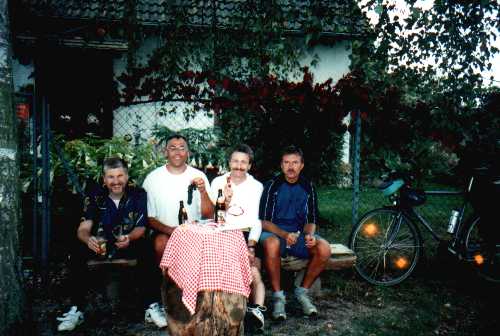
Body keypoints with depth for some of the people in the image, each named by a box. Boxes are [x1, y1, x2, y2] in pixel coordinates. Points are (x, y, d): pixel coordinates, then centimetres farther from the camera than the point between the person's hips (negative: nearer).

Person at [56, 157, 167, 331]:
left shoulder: (138, 195, -8)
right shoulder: (95, 197, -6)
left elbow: (140, 228, -10)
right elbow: (83, 228, -14)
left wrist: (129, 237, -34)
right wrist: (88, 239, -40)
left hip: (130, 243, -1)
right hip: (100, 244, 2)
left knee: (146, 250, -31)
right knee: (78, 253, -26)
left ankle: (152, 307, -25)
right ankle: (76, 310, -17)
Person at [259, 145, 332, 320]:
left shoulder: (308, 187, 6)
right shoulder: (272, 186, -3)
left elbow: (311, 221, 10)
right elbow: (264, 221, -6)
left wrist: (310, 235, -13)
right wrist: (284, 235, -22)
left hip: (299, 234, 3)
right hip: (274, 233, -3)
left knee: (324, 248, -25)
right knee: (271, 244, -38)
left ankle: (303, 291, -3)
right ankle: (278, 295, -19)